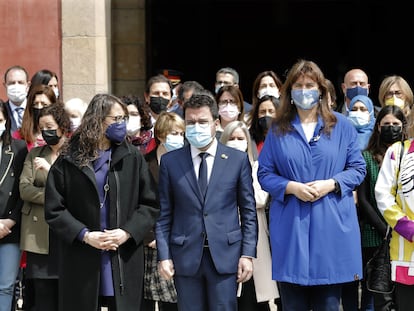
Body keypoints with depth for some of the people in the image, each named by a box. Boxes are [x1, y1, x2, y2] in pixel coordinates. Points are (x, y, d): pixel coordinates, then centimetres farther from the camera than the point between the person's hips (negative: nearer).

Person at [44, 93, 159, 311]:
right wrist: (85, 235, -11)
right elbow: (54, 209, -1)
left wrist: (127, 232, -10)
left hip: (125, 263, 1)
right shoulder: (69, 161, 2)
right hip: (81, 263, -1)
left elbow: (150, 204, 4)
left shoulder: (132, 158, 6)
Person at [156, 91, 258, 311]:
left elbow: (248, 211, 5)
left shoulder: (238, 159, 5)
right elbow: (164, 214, 6)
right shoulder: (170, 161, 6)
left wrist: (248, 253, -2)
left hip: (225, 254, -1)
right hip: (185, 256, 1)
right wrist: (164, 255, -1)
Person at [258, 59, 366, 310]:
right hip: (291, 226, 0)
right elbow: (265, 173, 6)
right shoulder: (278, 129, 7)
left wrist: (331, 184, -11)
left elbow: (358, 168, 6)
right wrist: (292, 187, -12)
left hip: (332, 224, 0)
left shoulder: (342, 126, 6)